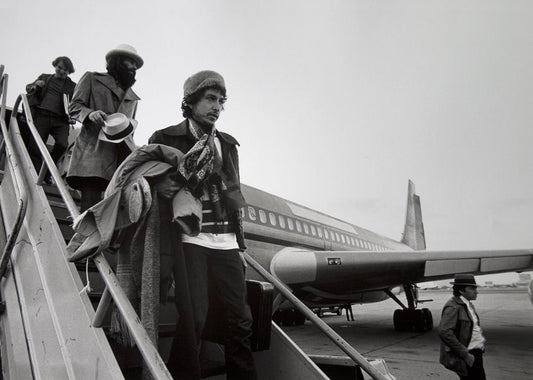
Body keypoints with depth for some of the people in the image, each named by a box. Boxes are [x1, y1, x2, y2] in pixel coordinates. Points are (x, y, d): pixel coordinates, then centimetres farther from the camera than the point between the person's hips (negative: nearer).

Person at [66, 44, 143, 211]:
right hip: (94, 148, -3)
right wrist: (90, 113, -11)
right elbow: (74, 106, 12)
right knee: (90, 208, -15)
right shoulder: (92, 79, 19)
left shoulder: (133, 97, 32)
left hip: (122, 151, 4)